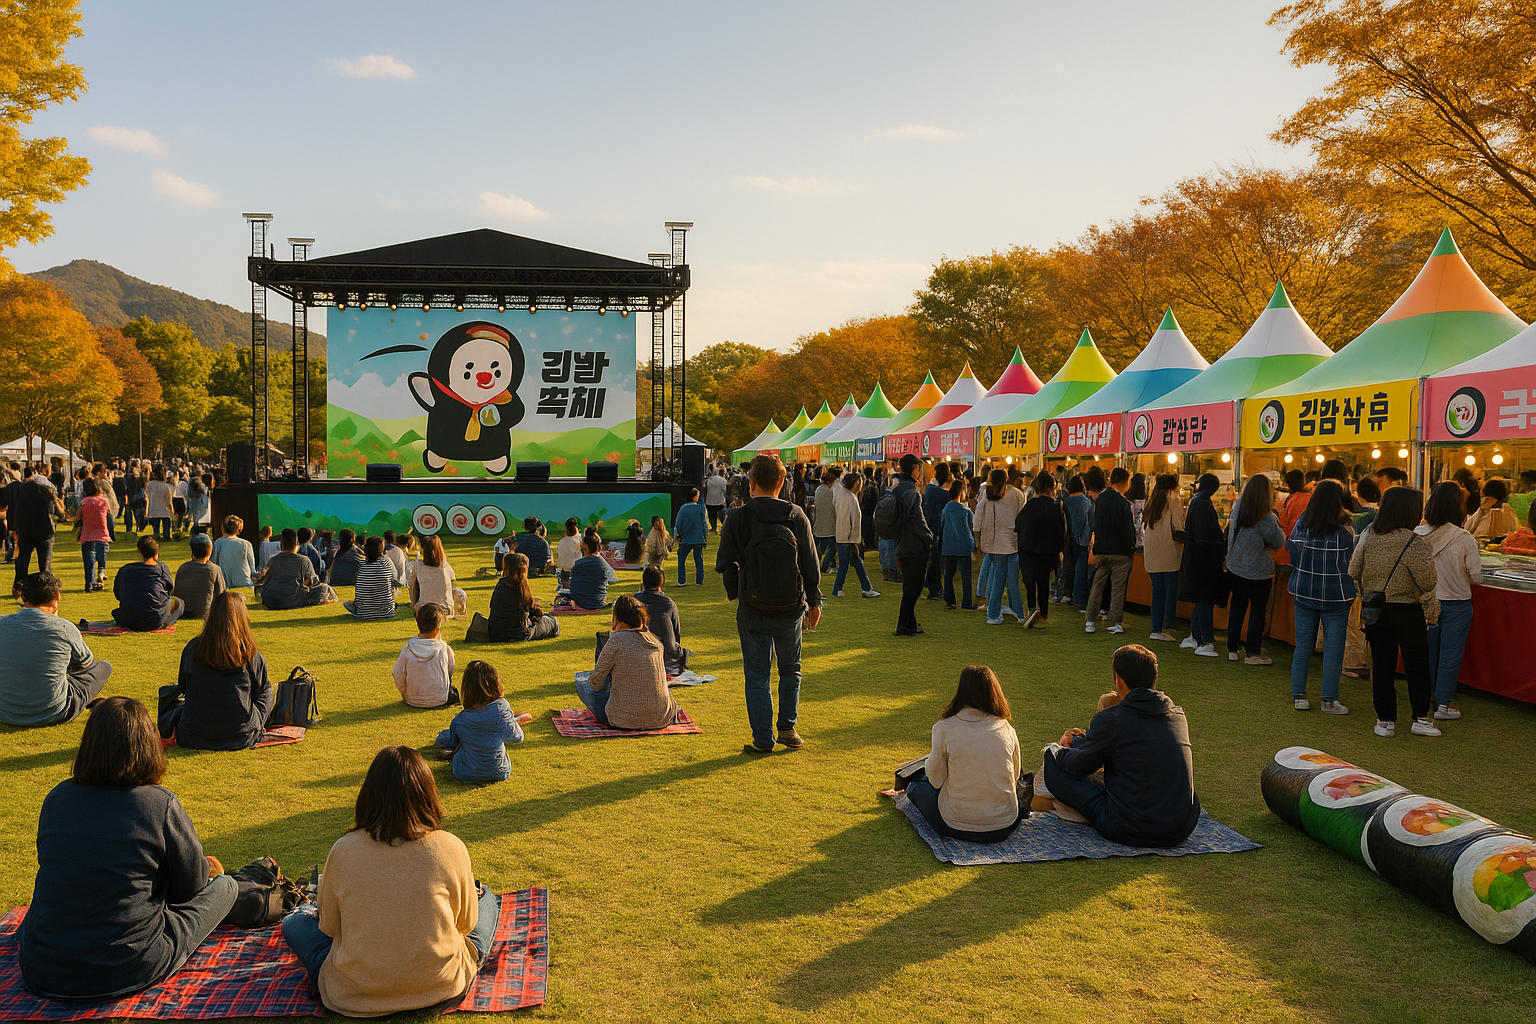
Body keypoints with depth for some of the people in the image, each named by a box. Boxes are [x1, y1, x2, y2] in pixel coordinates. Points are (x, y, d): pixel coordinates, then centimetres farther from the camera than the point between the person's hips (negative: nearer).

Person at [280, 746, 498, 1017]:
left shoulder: (342, 851, -13)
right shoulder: (451, 848, -15)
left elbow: (329, 928, 3)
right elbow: (466, 923, 0)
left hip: (355, 999, 1)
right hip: (443, 988, 0)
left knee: (294, 923, 26)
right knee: (486, 898, 24)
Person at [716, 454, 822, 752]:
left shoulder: (737, 518, -9)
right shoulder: (797, 517, -5)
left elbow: (724, 564, -6)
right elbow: (811, 565, 0)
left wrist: (735, 593, 11)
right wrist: (813, 602, 11)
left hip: (752, 612, -1)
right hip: (791, 610, 1)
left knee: (757, 674, 10)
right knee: (790, 670, 20)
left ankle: (763, 739, 12)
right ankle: (788, 728, 20)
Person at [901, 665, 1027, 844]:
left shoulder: (944, 728, -13)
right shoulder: (1006, 730, -5)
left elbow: (936, 780, -4)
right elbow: (1015, 775, 10)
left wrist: (931, 756, 17)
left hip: (957, 827, -3)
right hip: (1005, 827, 3)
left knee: (915, 784, 24)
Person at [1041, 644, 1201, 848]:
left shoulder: (1111, 719, -14)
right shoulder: (1178, 715, 5)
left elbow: (1079, 765, 1)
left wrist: (1063, 748, 25)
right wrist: (1084, 739, 32)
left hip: (1129, 831, -6)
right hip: (1183, 829, 6)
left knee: (1053, 755, 2)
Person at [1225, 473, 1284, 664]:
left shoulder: (1237, 508, -9)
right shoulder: (1267, 519, -22)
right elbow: (1279, 543, -9)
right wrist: (1277, 524, 4)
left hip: (1235, 568, 5)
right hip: (1259, 572, -5)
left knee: (1237, 606, 15)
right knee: (1258, 609, 6)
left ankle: (1232, 649, 20)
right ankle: (1253, 653, 11)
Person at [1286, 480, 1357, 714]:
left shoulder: (1300, 526, -5)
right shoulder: (1344, 532, -14)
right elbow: (1352, 566, -5)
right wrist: (1351, 595, 8)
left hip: (1304, 595, 3)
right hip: (1335, 598, -3)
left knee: (1303, 645, 10)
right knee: (1333, 648, 5)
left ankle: (1298, 696, 15)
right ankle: (1329, 701, 10)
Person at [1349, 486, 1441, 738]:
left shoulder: (1368, 539, -3)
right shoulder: (1416, 544, -17)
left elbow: (1353, 573, 4)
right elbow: (1426, 583, -15)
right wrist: (1432, 612, -1)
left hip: (1375, 611, 4)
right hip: (1408, 612, -4)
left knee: (1381, 665, 10)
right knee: (1417, 666, 11)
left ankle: (1385, 720, 15)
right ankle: (1420, 718, 16)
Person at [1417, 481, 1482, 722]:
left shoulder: (1417, 535, -12)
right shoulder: (1464, 539, -17)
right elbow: (1476, 577, -11)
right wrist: (1457, 575, 10)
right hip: (1456, 604, -3)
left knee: (1428, 651, 17)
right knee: (1450, 655, 9)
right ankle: (1443, 703, 14)